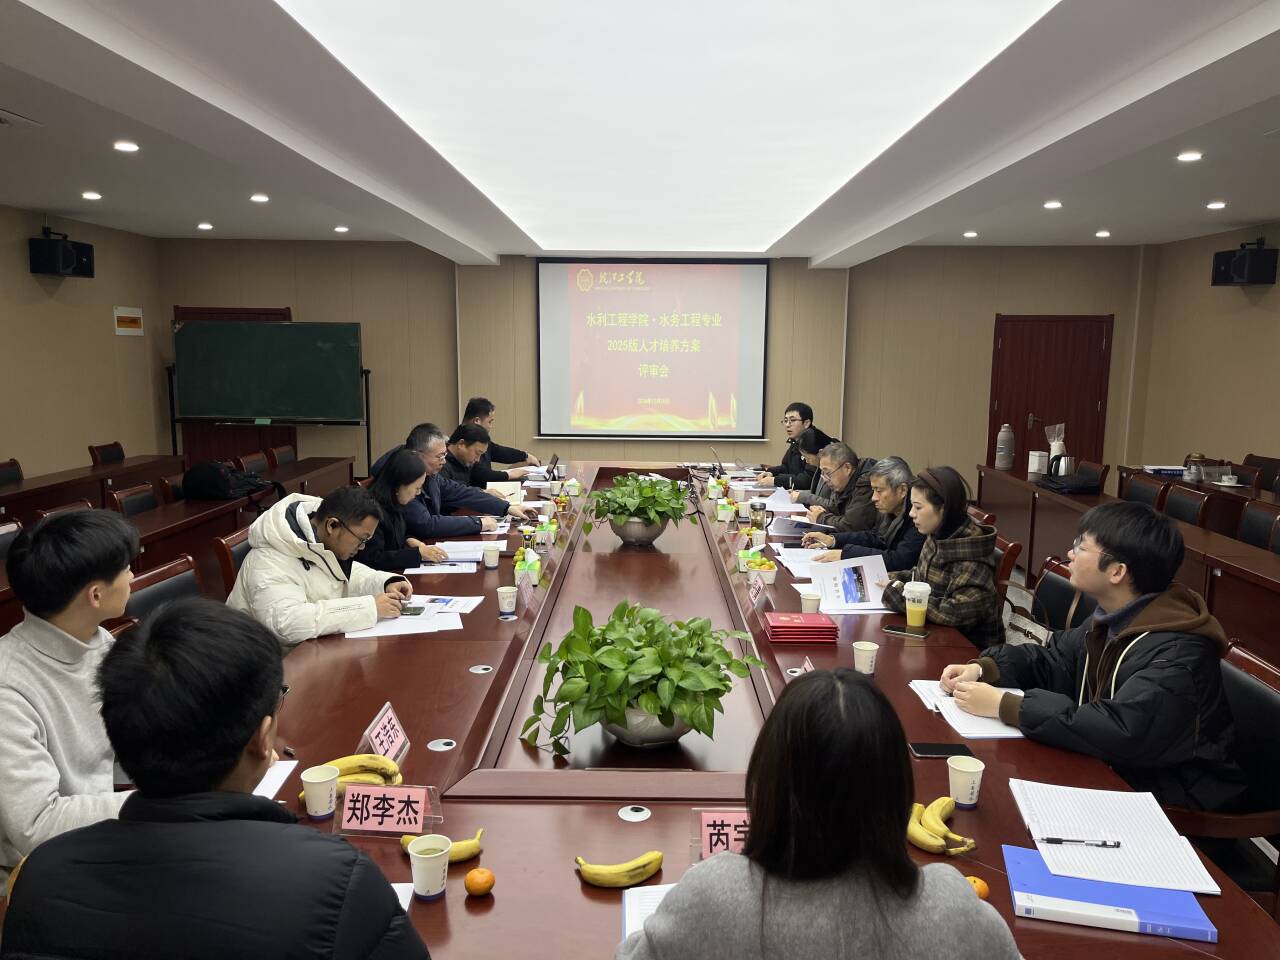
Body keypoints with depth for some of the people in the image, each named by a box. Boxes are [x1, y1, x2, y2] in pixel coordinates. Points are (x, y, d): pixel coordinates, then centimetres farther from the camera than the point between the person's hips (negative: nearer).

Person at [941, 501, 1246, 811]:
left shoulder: (1176, 653, -27)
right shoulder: (1114, 621, 2)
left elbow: (1120, 732, -37)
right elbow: (1051, 660, 13)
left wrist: (1005, 705, -31)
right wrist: (983, 668, -6)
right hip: (1111, 771, 7)